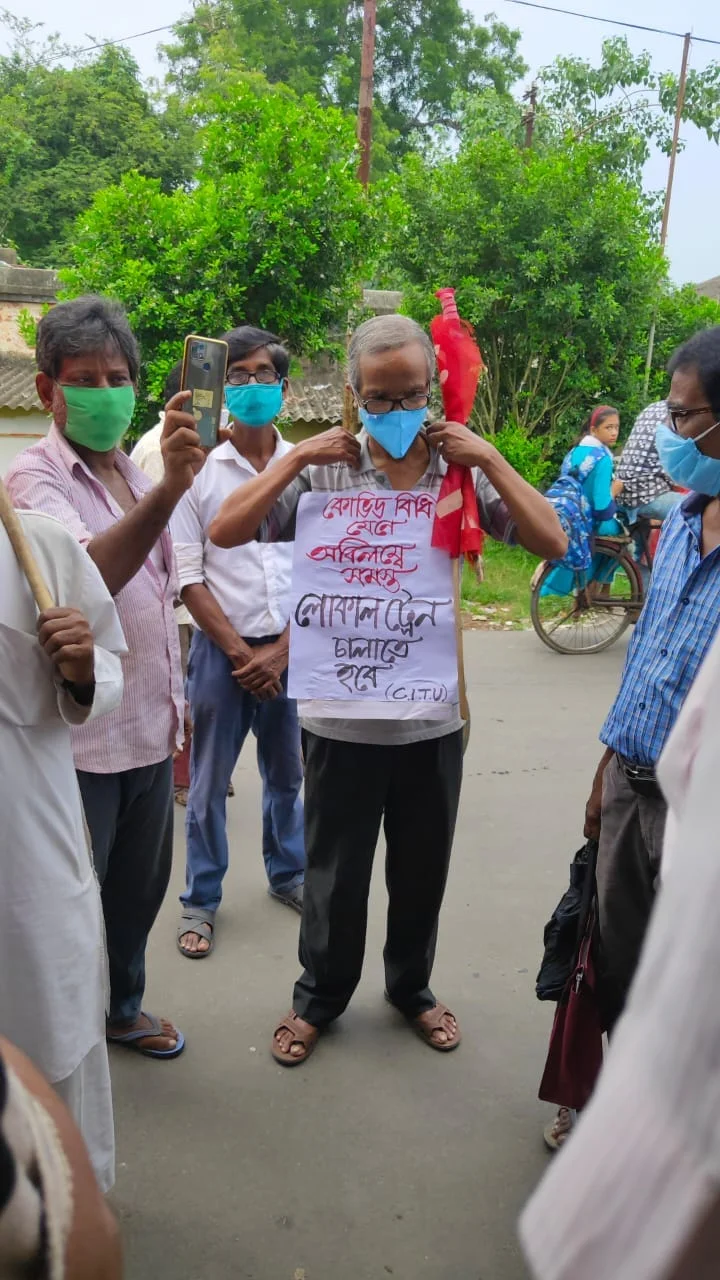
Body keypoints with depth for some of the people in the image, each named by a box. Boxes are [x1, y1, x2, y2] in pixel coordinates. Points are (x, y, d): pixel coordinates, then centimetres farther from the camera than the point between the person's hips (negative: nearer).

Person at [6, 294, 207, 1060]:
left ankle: (121, 1007, 41)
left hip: (148, 729, 7)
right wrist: (168, 489, -47)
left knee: (140, 885, 20)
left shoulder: (133, 474, 11)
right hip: (79, 738, -7)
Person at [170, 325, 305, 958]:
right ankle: (201, 899, 22)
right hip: (221, 649, -2)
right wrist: (239, 652, -9)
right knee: (210, 782, 6)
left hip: (290, 649, 2)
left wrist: (281, 649, -6)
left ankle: (288, 873, 36)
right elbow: (188, 576, -5)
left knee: (286, 774, 15)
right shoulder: (198, 468, -3)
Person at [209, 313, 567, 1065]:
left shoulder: (463, 470, -1)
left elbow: (552, 543, -6)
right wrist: (298, 458, -17)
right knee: (335, 872, 16)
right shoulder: (322, 471, -7)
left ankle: (411, 988, 44)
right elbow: (224, 533, -11)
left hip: (434, 715, 2)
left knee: (422, 869, 19)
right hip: (341, 716, -2)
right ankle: (319, 997, 39)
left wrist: (489, 459, -13)